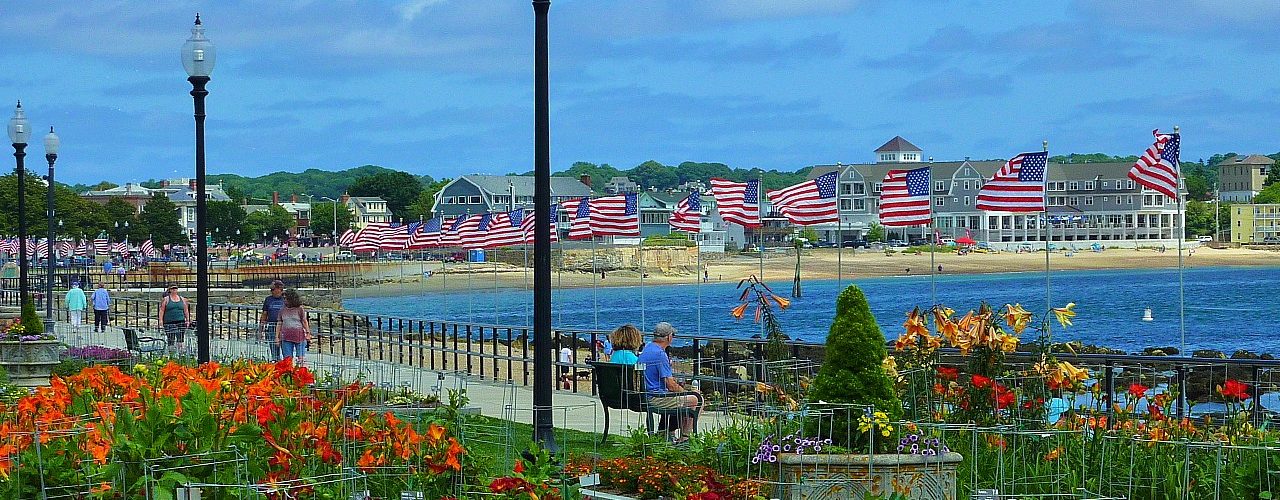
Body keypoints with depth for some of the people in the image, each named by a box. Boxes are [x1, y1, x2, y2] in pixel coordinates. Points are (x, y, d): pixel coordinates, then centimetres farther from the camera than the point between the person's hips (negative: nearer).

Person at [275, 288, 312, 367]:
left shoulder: (300, 309, 1)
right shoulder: (282, 311, 10)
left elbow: (304, 322, 4)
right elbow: (279, 324, 13)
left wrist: (307, 333, -1)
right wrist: (277, 336, 9)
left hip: (299, 336, -3)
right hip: (286, 337, 3)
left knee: (300, 356, -2)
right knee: (287, 357, 2)